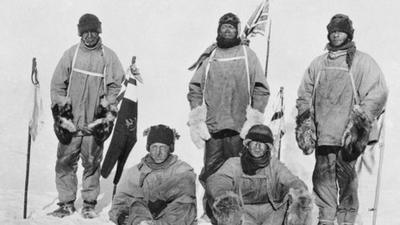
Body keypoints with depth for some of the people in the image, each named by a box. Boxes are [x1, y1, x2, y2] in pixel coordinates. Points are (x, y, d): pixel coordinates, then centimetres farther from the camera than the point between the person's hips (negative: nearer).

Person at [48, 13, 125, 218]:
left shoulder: (109, 57, 3)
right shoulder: (70, 54, 7)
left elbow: (115, 87, 3)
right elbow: (57, 85, 9)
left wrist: (107, 114, -3)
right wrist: (60, 111, 3)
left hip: (95, 123, -1)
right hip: (70, 121, 1)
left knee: (92, 164, 4)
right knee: (65, 163, 2)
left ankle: (89, 204, 16)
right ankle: (66, 203, 13)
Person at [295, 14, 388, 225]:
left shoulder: (363, 62, 6)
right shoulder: (318, 63, 19)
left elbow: (378, 93, -2)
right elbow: (304, 94, 21)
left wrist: (361, 120, -11)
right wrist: (305, 121, 9)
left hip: (348, 133, -3)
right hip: (323, 132, 3)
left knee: (346, 175, -4)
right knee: (323, 174, -1)